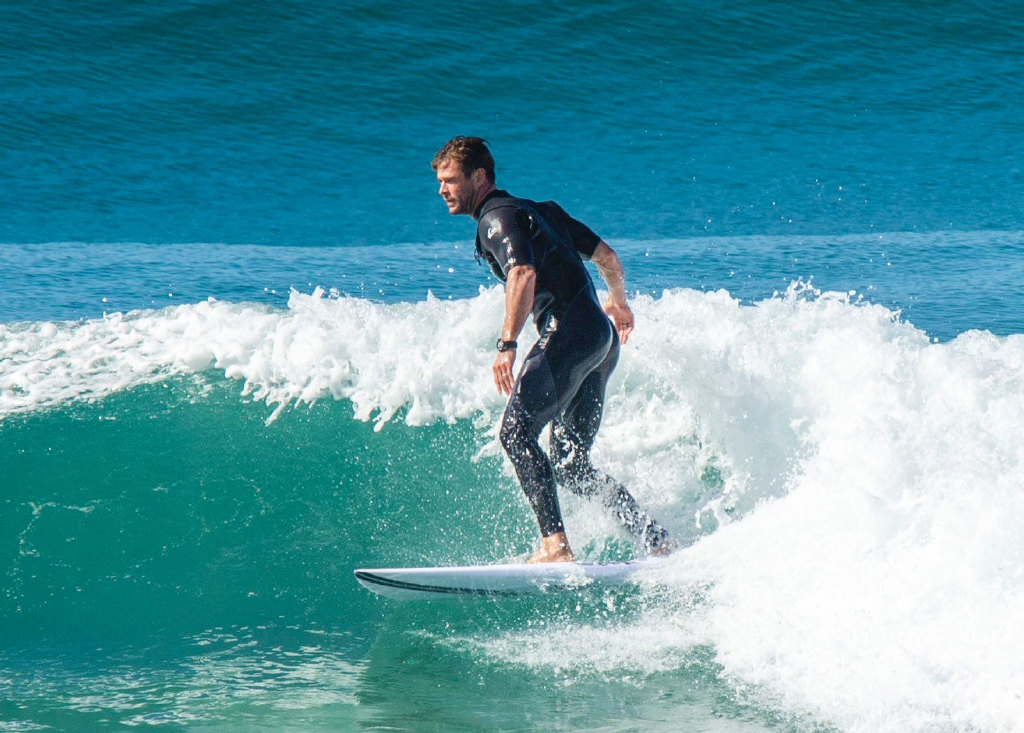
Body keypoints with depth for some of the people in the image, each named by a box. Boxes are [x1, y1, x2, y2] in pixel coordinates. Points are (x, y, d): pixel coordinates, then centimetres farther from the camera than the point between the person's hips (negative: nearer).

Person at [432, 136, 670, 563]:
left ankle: (555, 545, -30)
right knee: (569, 464, 10)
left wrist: (508, 344, -32)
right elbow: (607, 257, 29)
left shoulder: (497, 218, -3)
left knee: (517, 433, -18)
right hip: (601, 337, 10)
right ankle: (657, 541, 1)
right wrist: (618, 304, 47)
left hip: (570, 331, -10)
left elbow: (523, 274, -23)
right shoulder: (541, 210, 24)